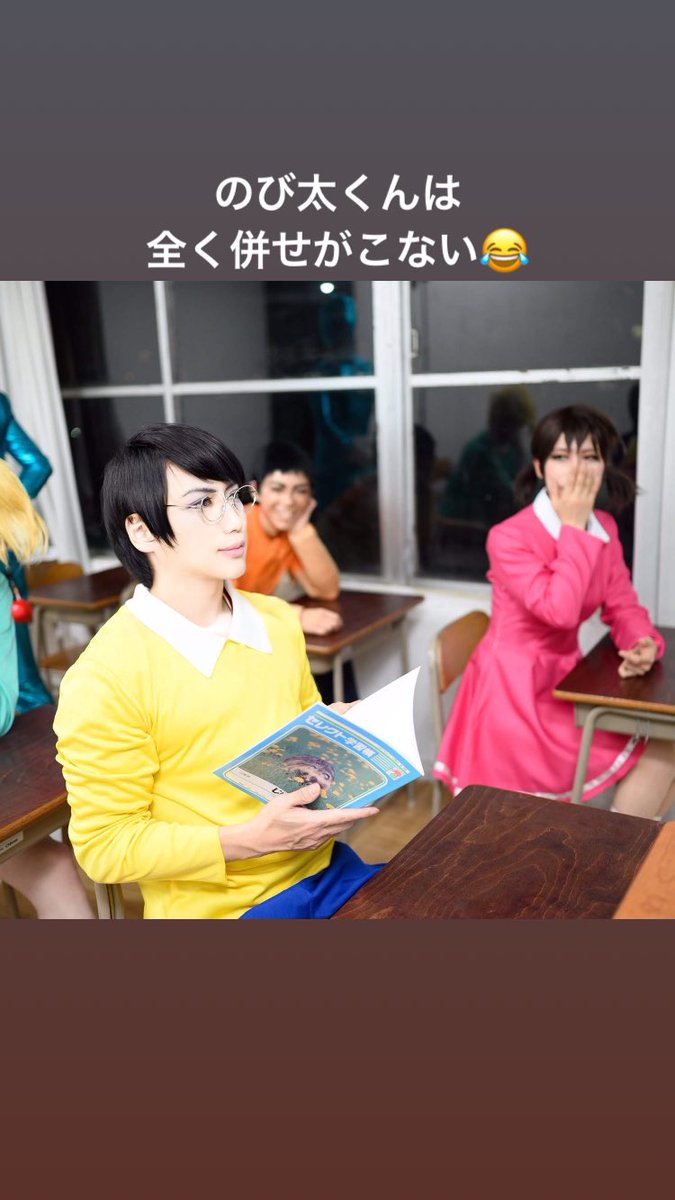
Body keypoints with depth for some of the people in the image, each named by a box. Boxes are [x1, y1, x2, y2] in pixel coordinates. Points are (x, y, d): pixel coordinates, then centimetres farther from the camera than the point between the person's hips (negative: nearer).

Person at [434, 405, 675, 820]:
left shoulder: (605, 528, 3)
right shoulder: (509, 537, -19)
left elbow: (623, 607, 4)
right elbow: (559, 610, -28)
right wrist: (574, 528, -23)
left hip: (565, 677, 7)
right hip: (517, 691, -7)